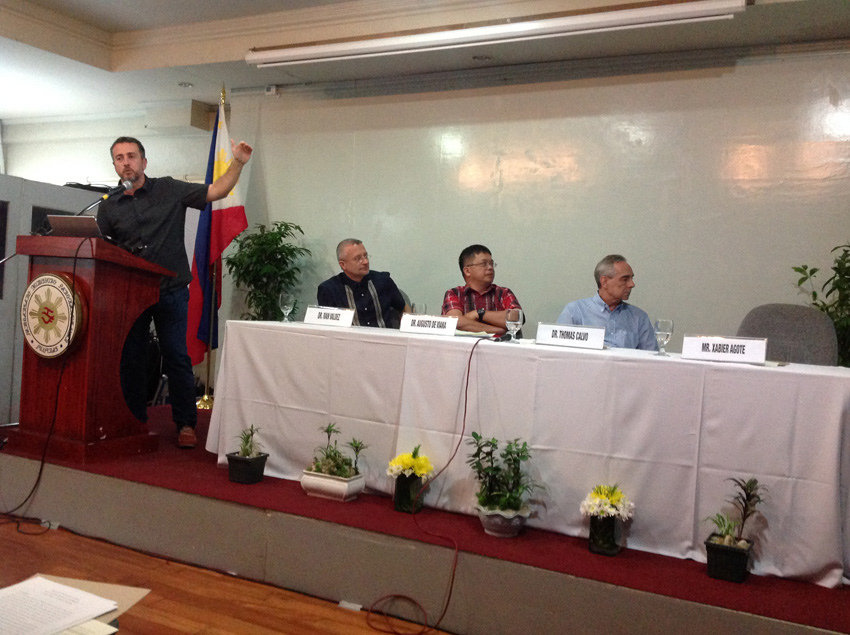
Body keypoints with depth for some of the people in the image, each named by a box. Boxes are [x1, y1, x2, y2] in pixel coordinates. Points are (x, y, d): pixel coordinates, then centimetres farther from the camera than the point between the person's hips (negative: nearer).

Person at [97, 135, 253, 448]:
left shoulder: (170, 190, 2)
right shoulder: (108, 207, 9)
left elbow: (216, 191, 0)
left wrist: (238, 163, -13)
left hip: (170, 291, -3)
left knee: (177, 357, -2)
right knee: (130, 359, 8)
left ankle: (186, 424, 6)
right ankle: (135, 421, 22)